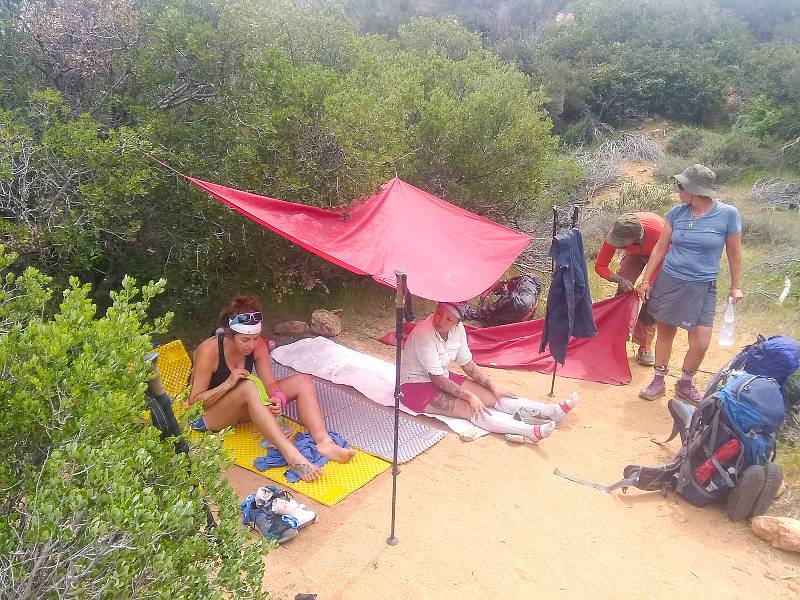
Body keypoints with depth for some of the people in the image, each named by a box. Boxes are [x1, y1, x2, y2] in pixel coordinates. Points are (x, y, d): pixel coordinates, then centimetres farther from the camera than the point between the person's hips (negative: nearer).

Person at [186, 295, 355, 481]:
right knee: (248, 387, -40)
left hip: (242, 409, 6)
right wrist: (228, 384, -36)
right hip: (206, 415, -6)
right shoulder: (209, 351, -25)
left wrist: (278, 399, -36)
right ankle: (291, 455, -48)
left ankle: (324, 442, -30)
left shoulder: (257, 345, -10)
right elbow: (194, 401, -22)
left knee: (303, 381, -11)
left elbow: (270, 383, -13)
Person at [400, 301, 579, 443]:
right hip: (416, 386, -7)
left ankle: (552, 411, -10)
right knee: (468, 408, -25)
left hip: (443, 377, 8)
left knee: (491, 395, -5)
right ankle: (530, 431, -39)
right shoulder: (424, 334, -28)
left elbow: (468, 365, 5)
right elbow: (437, 379, -25)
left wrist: (494, 388, 0)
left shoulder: (457, 328, -6)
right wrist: (469, 396, -23)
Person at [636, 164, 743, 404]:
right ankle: (658, 381, 26)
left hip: (702, 287, -2)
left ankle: (685, 384, 20)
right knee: (665, 333, 10)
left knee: (700, 344, -5)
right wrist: (646, 280, 6)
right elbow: (660, 248, 6)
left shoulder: (728, 214, -8)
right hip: (669, 282, 2)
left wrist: (736, 286, 6)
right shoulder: (677, 212, -2)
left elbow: (734, 253, 2)